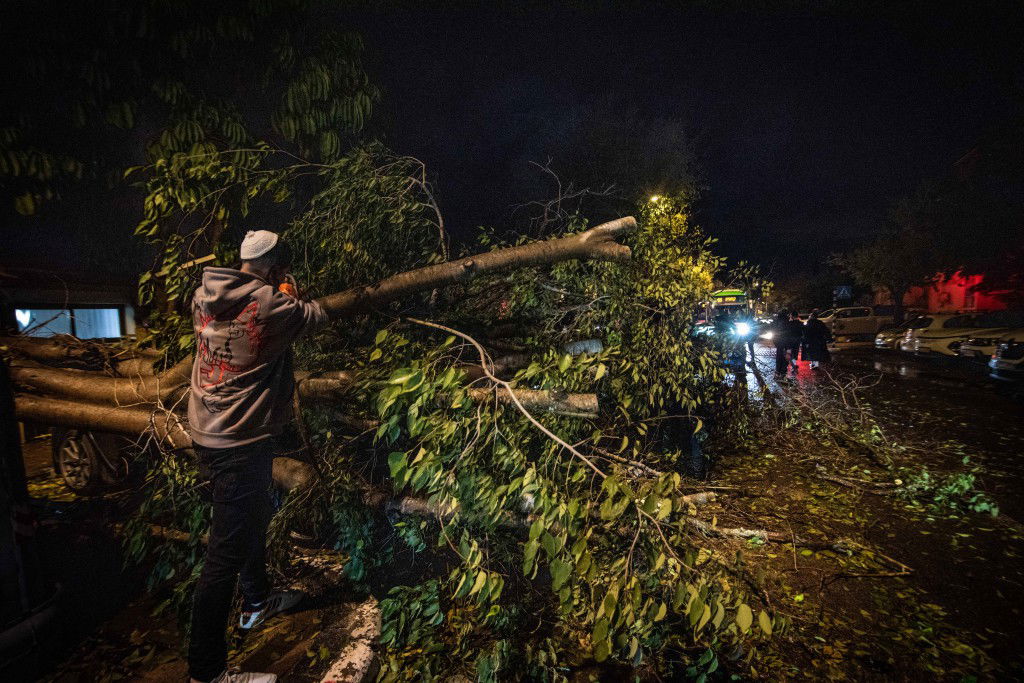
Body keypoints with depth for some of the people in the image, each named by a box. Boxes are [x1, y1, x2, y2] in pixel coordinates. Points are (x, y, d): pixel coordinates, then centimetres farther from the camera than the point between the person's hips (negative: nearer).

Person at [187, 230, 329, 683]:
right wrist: (292, 299, 16)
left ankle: (256, 602, 45)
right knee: (227, 548, 0)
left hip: (207, 433, 9)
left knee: (255, 516, 26)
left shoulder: (203, 297, 3)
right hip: (241, 442, -9)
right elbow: (317, 316, -3)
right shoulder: (271, 305, -19)